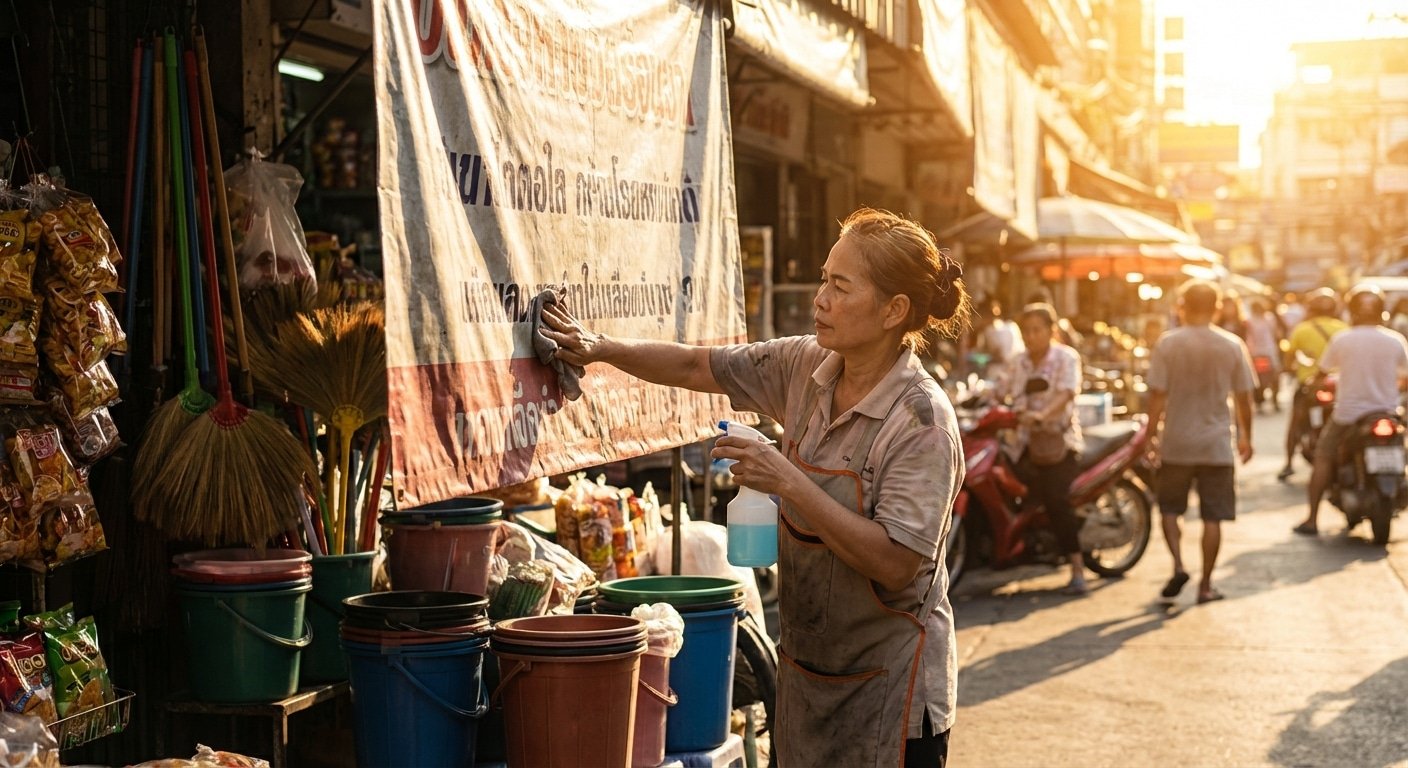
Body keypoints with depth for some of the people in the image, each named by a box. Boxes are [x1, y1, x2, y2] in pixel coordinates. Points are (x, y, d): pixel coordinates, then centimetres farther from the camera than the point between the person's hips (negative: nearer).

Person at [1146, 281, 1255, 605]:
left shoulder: (1167, 344, -6)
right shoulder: (1232, 346, -1)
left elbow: (1157, 396, -8)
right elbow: (1243, 398, 3)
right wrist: (1245, 437, 16)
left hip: (1176, 444, -1)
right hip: (1217, 444, 1)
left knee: (1170, 508, 16)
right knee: (1212, 517, 7)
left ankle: (1178, 565, -2)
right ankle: (1206, 585, 9)